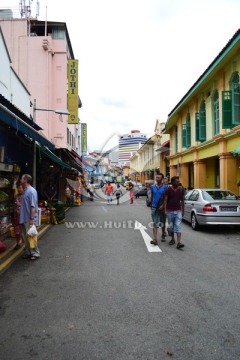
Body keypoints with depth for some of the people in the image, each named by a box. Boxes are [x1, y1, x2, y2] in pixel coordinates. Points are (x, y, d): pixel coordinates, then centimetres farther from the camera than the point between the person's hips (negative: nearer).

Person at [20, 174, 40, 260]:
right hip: (24, 219, 9)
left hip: (29, 219, -9)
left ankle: (35, 253, 11)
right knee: (25, 237, 15)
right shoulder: (25, 191, 12)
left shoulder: (32, 191, -17)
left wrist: (32, 219, -24)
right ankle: (28, 252, 27)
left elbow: (33, 206, -21)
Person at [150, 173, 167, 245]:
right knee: (155, 223, -6)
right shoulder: (152, 186, 6)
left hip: (162, 207, -1)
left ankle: (163, 235, 34)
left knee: (162, 223, 13)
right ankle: (155, 239, -11)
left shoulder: (165, 187, -4)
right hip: (154, 207, 1)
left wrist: (163, 205, -17)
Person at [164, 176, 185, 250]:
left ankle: (178, 243, -12)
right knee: (171, 226, 11)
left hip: (178, 211, 0)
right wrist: (165, 210, -14)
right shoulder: (168, 189, -5)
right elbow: (165, 200, -5)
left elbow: (182, 200, 8)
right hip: (170, 211, 0)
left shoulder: (181, 189, 1)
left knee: (178, 226, -8)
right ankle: (172, 239, 30)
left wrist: (183, 210, 9)